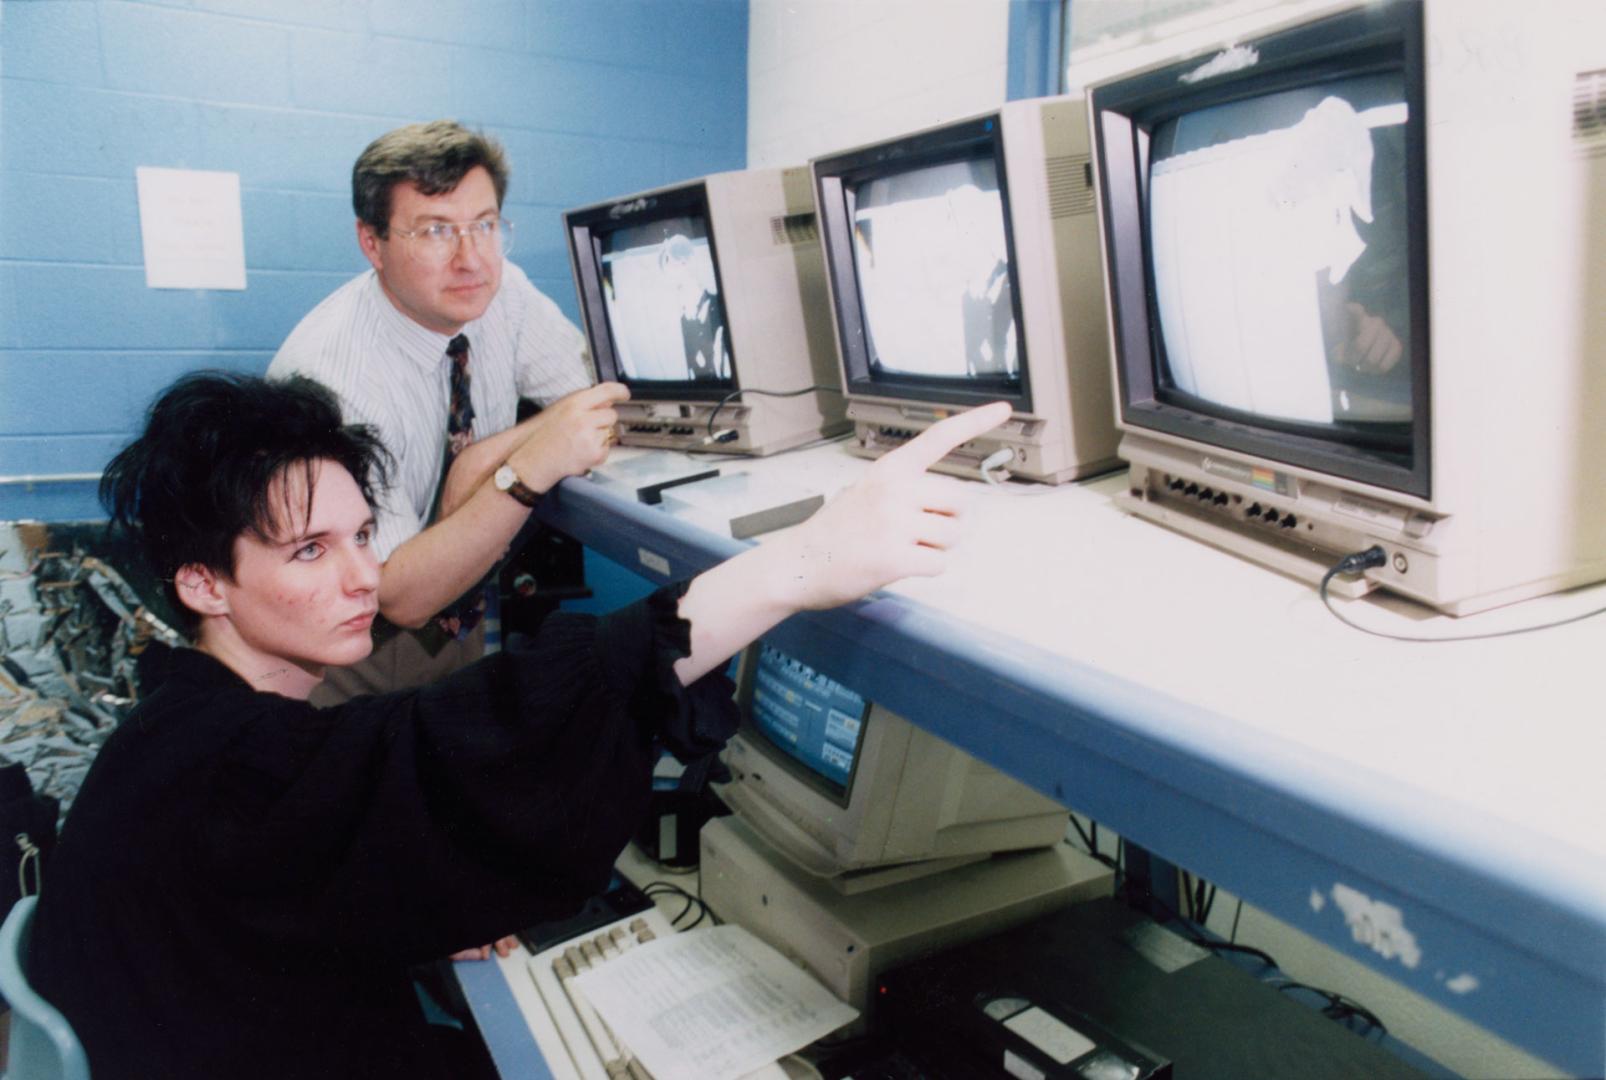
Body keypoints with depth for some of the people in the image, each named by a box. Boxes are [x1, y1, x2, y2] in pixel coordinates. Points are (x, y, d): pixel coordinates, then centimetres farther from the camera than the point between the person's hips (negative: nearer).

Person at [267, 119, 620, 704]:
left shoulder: (501, 292, -9)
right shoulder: (326, 373, -27)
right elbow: (401, 595, -28)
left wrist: (488, 459, -21)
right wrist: (528, 472, -41)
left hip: (460, 624, 6)